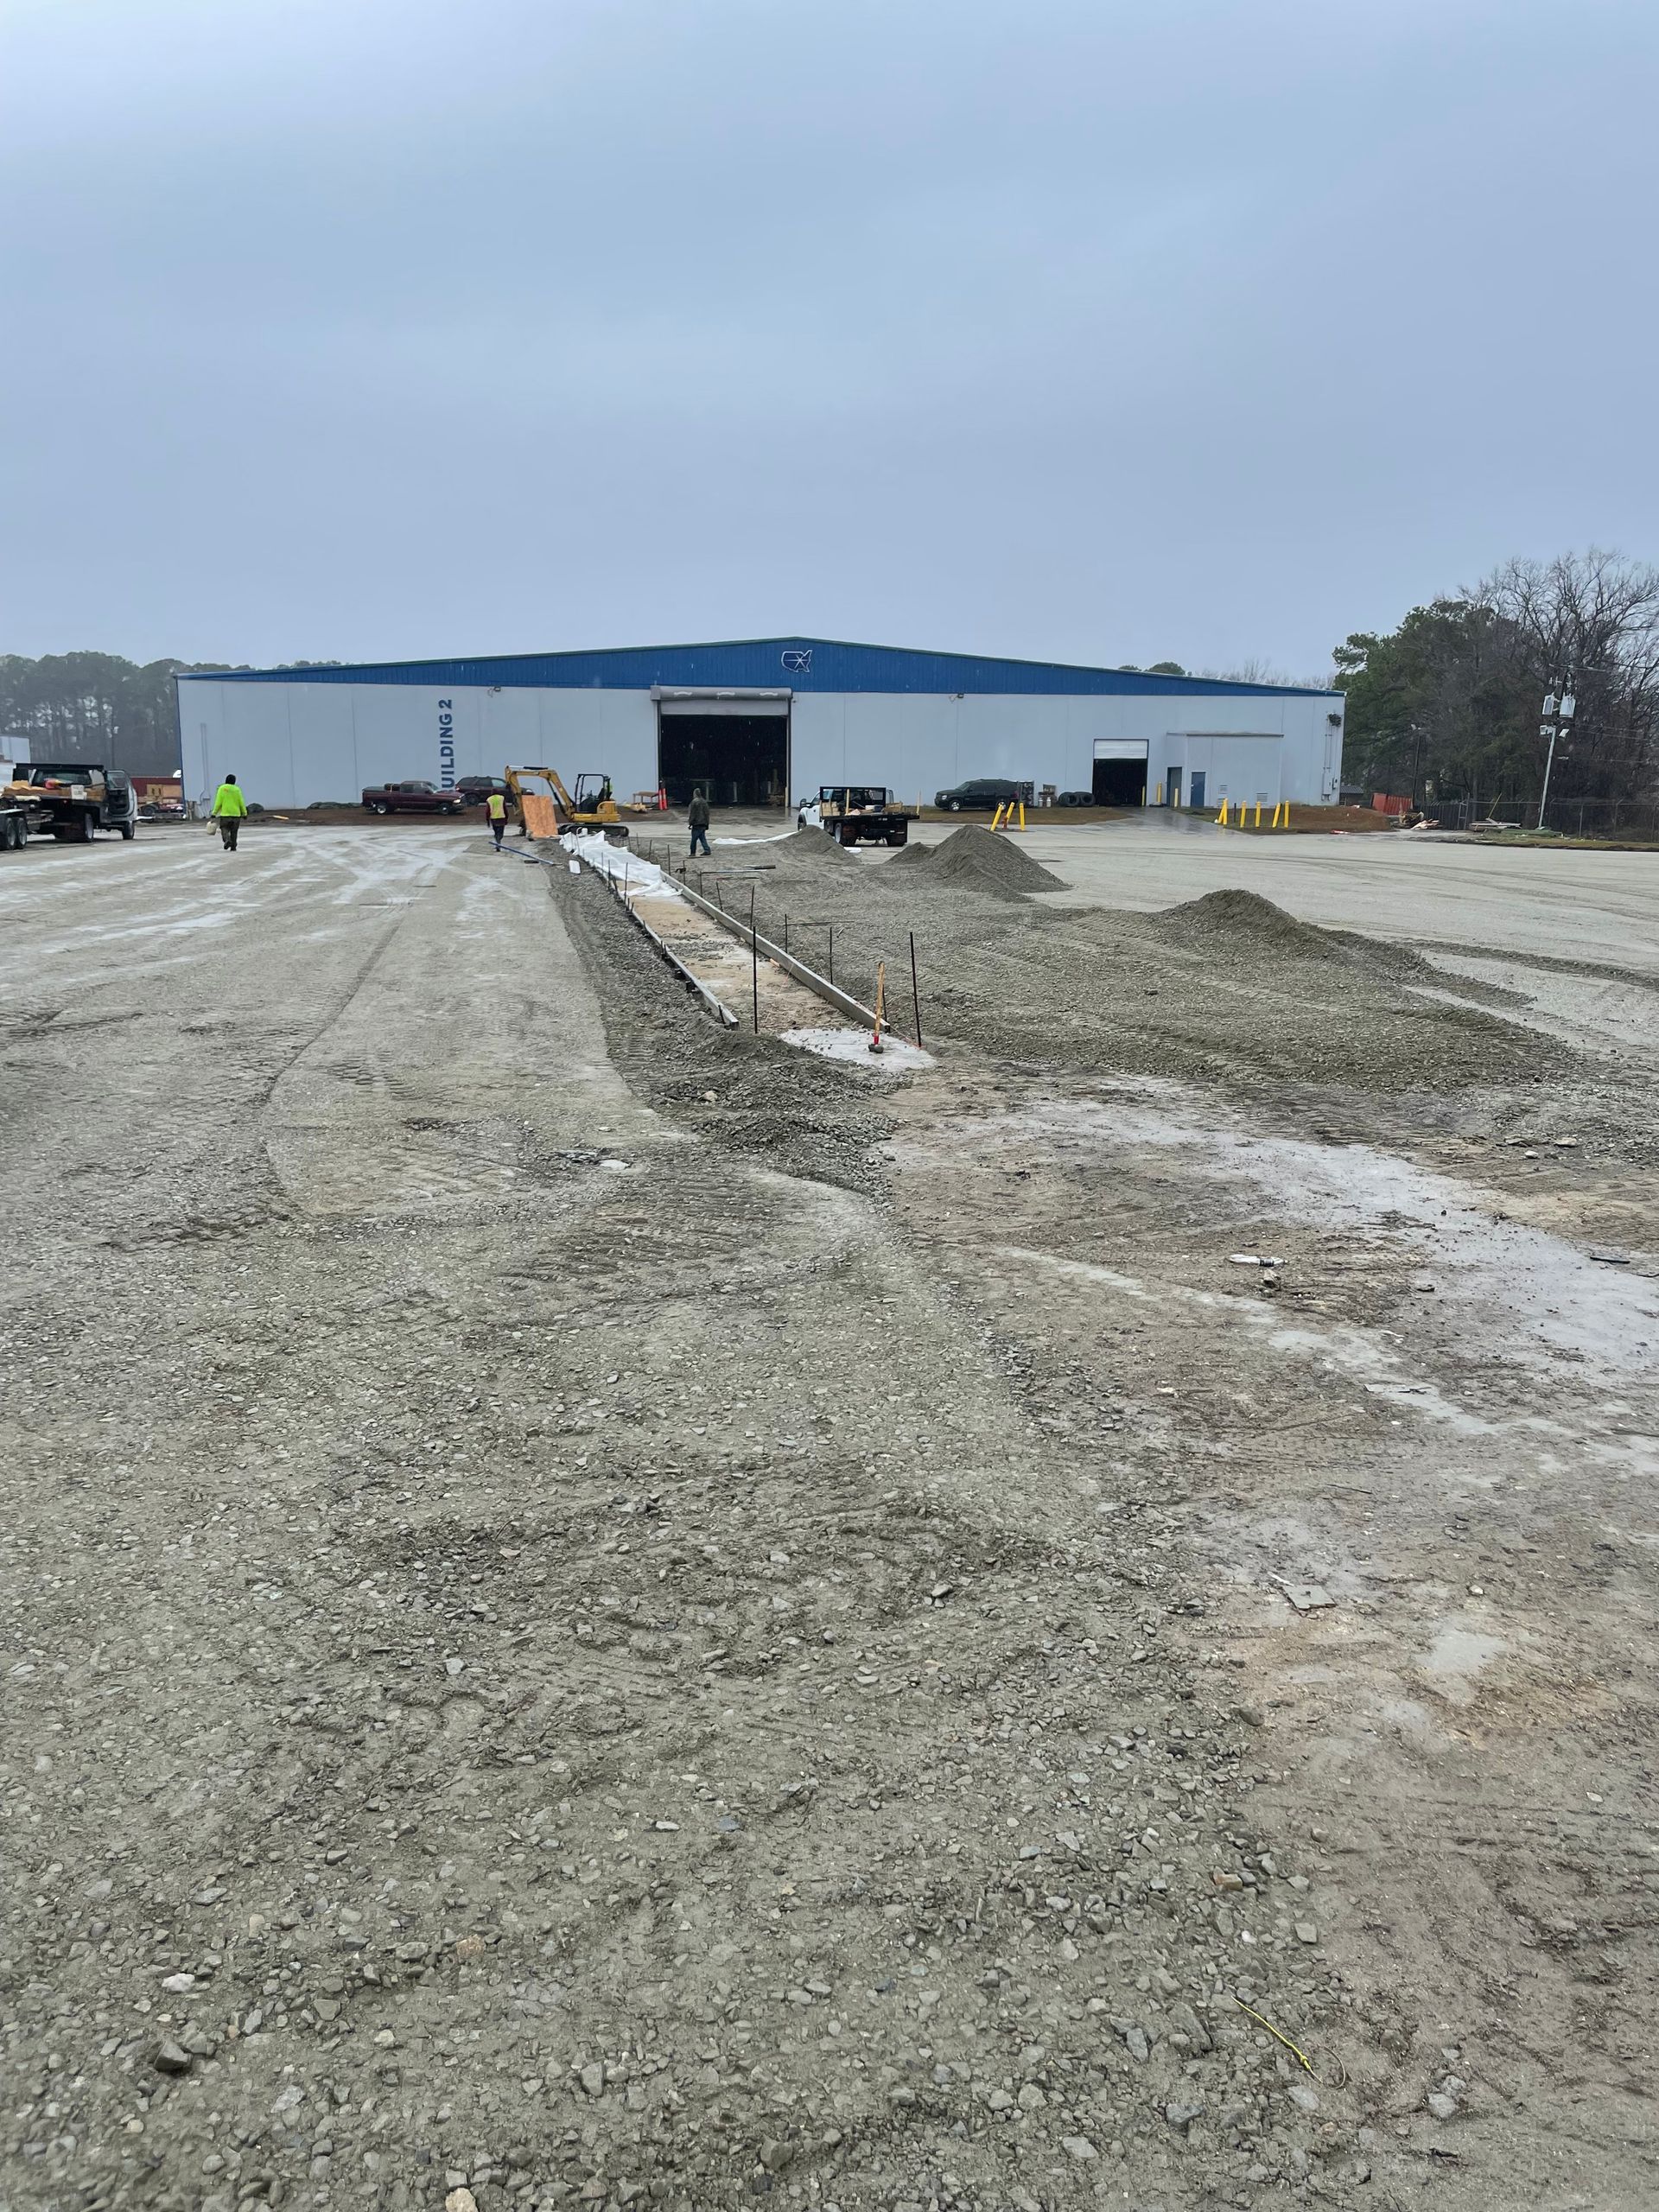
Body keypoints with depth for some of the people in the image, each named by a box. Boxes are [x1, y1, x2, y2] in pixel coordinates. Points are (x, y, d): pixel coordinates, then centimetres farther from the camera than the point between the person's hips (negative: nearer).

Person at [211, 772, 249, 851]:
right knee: (234, 832, 10)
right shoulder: (237, 789, 1)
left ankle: (227, 840, -22)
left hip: (225, 814, -2)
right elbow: (241, 803, 0)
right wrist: (244, 813, 10)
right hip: (236, 814, 2)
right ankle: (233, 847, 9)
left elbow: (218, 802, -6)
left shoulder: (222, 788, -4)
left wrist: (214, 813, -2)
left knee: (225, 829, 6)